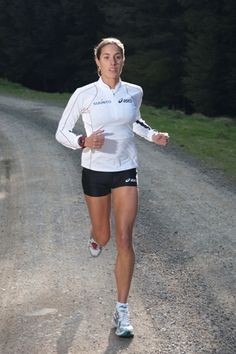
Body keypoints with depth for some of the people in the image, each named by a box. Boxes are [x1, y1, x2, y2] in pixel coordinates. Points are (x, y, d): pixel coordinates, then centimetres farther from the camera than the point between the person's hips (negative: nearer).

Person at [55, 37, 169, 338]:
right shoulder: (84, 95, -10)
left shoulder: (134, 92, 0)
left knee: (124, 239, -9)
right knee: (103, 236, 15)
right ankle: (96, 238, 58)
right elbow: (61, 133, -5)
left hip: (126, 171, 1)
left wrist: (153, 135, 2)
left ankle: (122, 312, -1)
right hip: (95, 171, -1)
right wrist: (85, 142, -25)